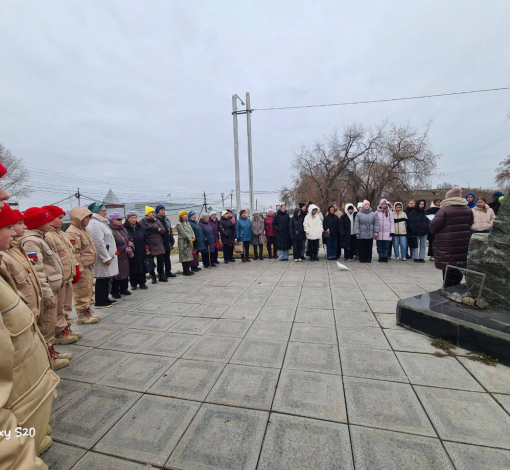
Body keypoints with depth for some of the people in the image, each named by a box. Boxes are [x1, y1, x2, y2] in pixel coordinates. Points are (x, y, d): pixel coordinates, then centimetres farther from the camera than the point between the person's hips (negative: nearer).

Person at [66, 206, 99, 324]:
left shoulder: (84, 230, 15)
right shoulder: (72, 233, -17)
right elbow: (74, 254, -21)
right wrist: (79, 269, -21)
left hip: (89, 267, 10)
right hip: (82, 269, -10)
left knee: (89, 291, 18)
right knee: (82, 293, 0)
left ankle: (88, 311, 30)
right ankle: (82, 316, 11)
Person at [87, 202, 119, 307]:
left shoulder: (101, 222, 17)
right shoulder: (94, 224, -17)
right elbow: (99, 243, -23)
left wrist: (109, 256, 22)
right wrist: (106, 258, -21)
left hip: (107, 255, 10)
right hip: (102, 258, -10)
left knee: (106, 278, 15)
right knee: (102, 279, -2)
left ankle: (105, 298, 26)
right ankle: (99, 302, 8)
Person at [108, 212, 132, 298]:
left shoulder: (123, 229, 14)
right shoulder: (110, 230, -14)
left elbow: (129, 239, 22)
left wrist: (130, 246, 3)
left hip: (125, 256, 8)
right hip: (116, 257, -8)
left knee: (125, 272, 15)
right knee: (116, 274, -1)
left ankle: (123, 289, 30)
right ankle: (115, 292, 14)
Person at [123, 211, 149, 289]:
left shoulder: (140, 228, 7)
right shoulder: (124, 228, -9)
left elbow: (145, 239, 10)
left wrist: (147, 249, 7)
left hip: (141, 252, 4)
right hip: (131, 253, -4)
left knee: (142, 267, 8)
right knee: (133, 268, 6)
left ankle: (142, 283, 21)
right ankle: (133, 284, 20)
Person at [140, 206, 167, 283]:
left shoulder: (157, 221, 10)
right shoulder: (142, 222, -1)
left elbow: (164, 230, 3)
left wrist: (156, 229, -12)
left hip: (159, 245, 3)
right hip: (149, 246, -3)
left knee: (161, 261, 7)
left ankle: (161, 276, 22)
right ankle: (153, 277, 19)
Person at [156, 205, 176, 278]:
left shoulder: (167, 219, 14)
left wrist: (172, 240, 16)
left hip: (167, 242, 7)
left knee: (167, 257, 15)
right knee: (162, 258, 0)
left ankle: (168, 272, 26)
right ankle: (162, 274, 9)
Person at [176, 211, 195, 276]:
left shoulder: (187, 223, 17)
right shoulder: (179, 224, -8)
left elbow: (191, 230, 12)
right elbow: (183, 233, -15)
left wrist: (193, 237, -4)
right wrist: (190, 240, -15)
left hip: (190, 242, 8)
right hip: (183, 242, -8)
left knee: (189, 255, 10)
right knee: (185, 256, -5)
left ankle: (188, 270, 19)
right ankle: (185, 271, 1)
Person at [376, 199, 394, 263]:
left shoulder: (389, 212, 6)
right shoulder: (377, 212, 6)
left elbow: (392, 222, 6)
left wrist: (392, 231, 0)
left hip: (387, 232, 0)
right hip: (379, 232, 0)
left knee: (386, 246, 1)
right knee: (379, 246, 3)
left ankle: (385, 257, 12)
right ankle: (381, 257, 13)